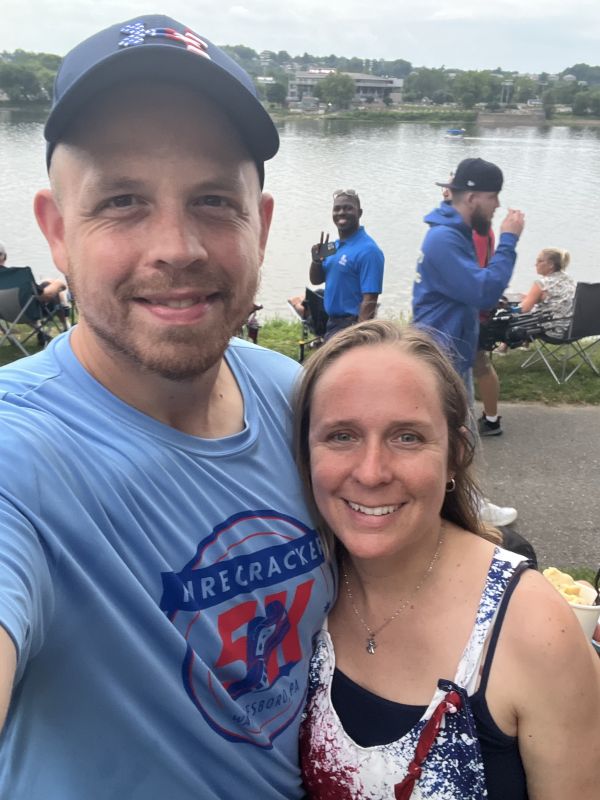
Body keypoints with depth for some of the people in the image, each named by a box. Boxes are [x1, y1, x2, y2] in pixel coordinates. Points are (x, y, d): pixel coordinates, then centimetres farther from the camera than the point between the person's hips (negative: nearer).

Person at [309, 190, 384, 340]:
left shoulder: (368, 250, -17)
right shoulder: (335, 246, 11)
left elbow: (369, 300, -21)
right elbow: (315, 280, 18)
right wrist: (316, 260, -4)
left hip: (352, 327, -9)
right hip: (332, 324, 9)